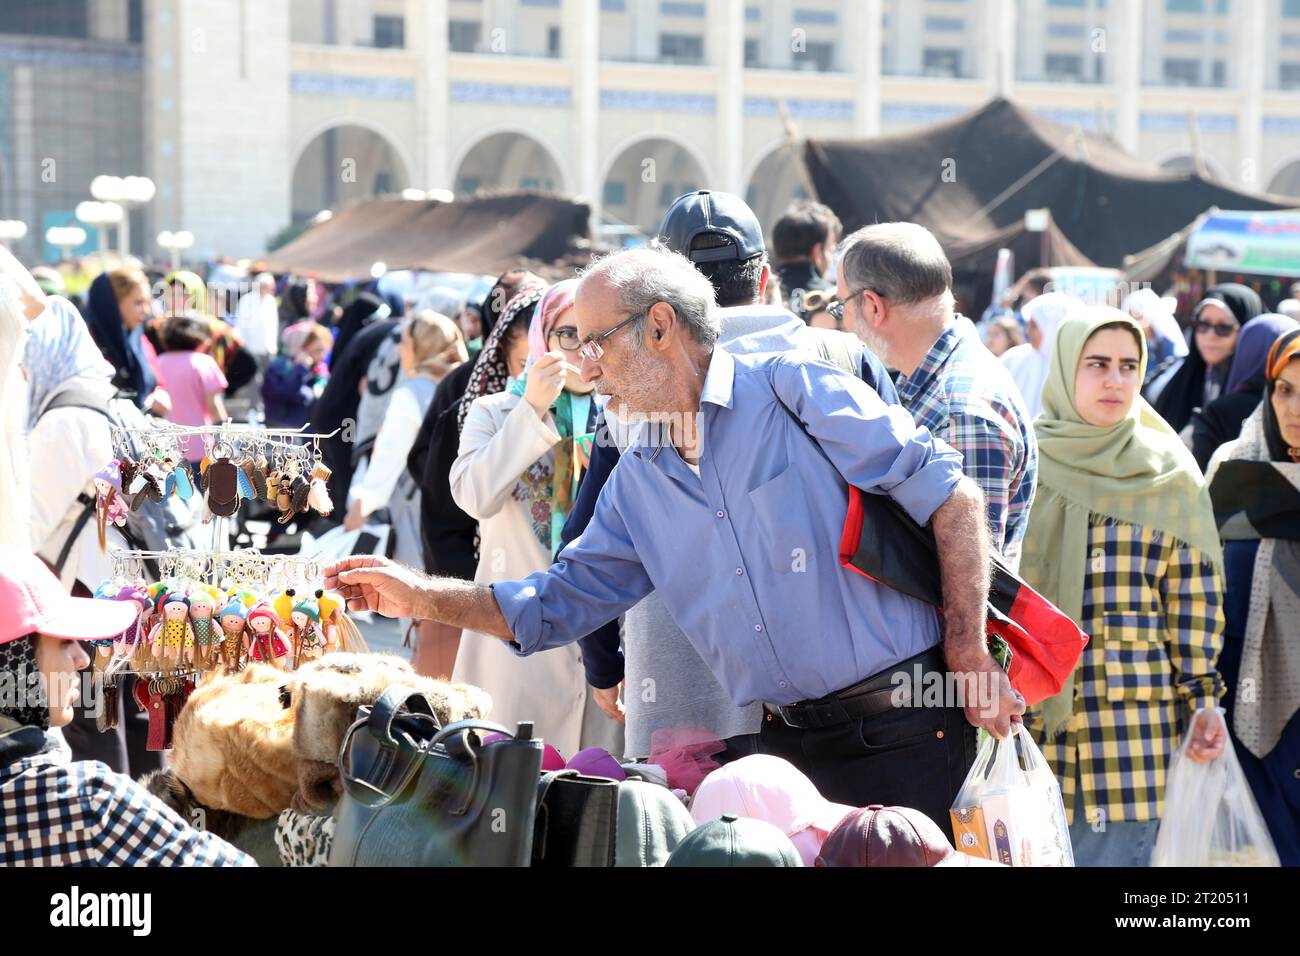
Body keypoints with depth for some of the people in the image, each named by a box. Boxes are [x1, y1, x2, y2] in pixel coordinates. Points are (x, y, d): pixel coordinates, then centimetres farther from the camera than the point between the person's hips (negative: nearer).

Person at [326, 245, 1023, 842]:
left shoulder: (793, 390, -8)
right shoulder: (637, 480, 13)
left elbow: (951, 495, -9)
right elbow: (559, 602, 18)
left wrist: (967, 658, -11)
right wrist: (422, 597, 6)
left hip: (901, 728, -6)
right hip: (788, 744, 6)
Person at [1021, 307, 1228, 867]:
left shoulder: (1168, 477, 6)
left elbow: (1195, 598, 6)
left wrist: (1202, 697, 0)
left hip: (1131, 720, 0)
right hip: (1025, 712, 1)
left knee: (1113, 848, -4)